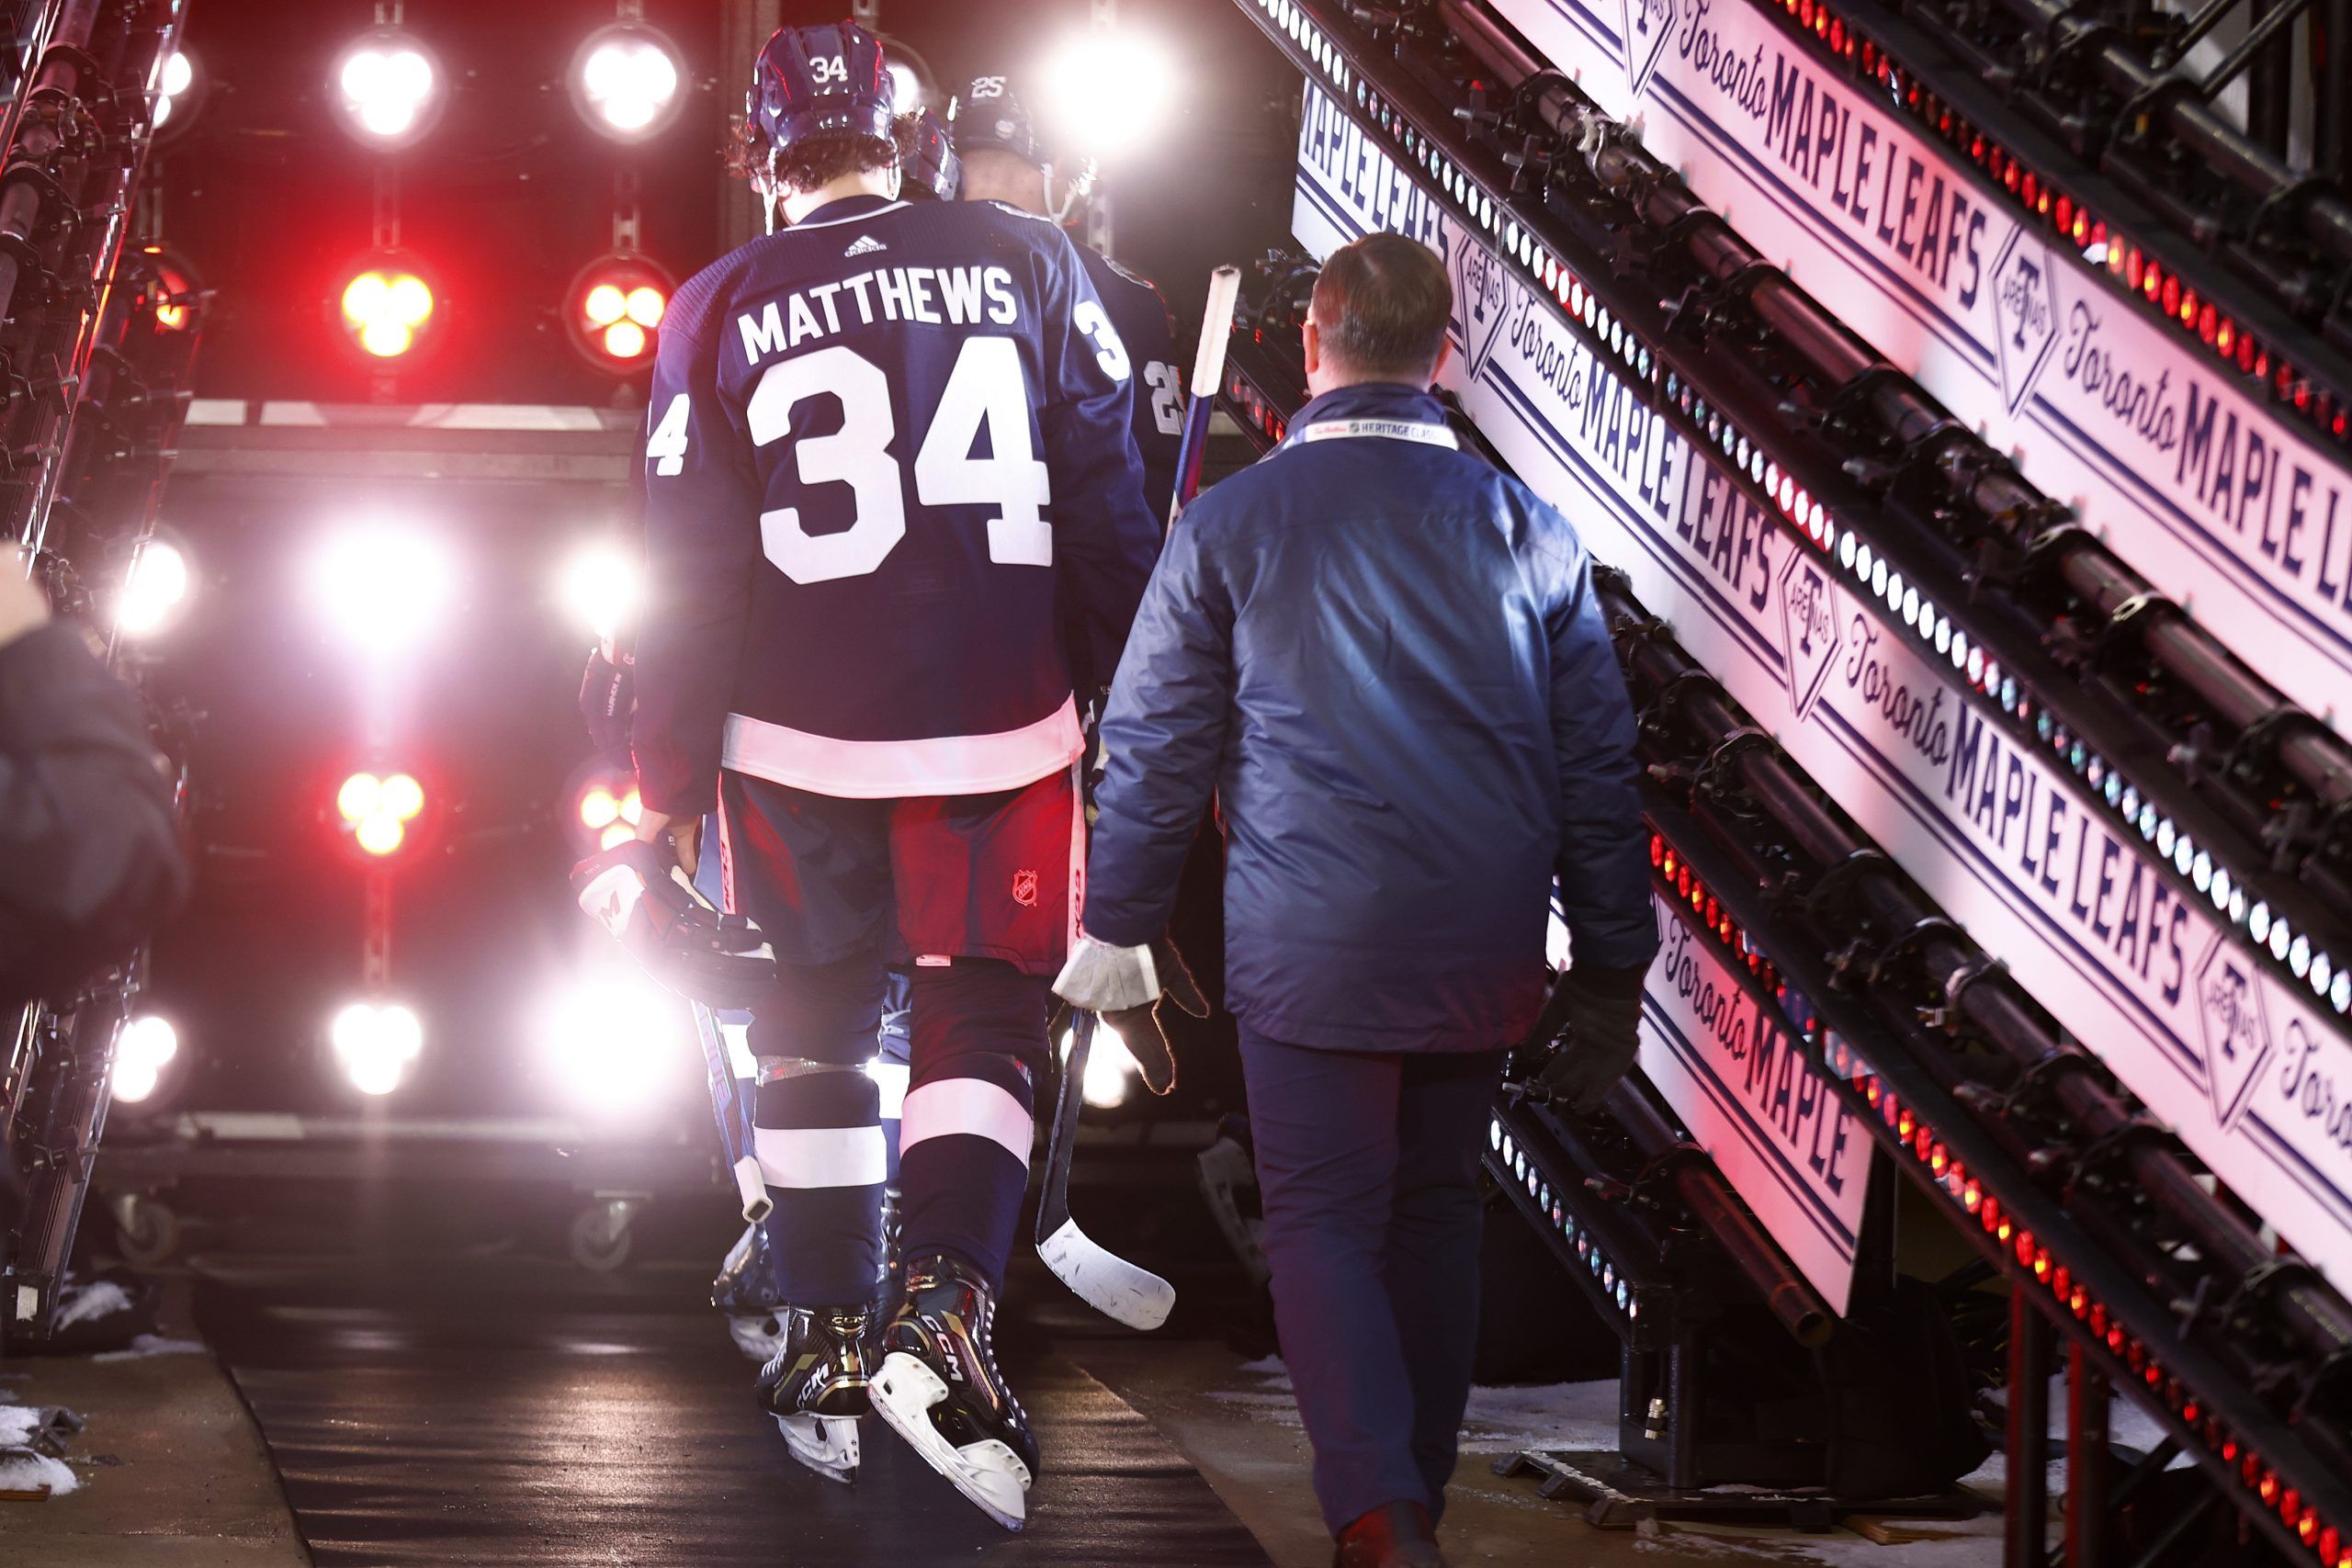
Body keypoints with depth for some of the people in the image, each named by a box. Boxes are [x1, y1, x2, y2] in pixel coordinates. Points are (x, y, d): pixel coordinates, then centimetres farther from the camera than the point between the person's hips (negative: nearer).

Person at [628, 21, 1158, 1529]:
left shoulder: (722, 309, 0)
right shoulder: (1026, 260, 0)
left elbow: (689, 569, 1)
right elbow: (1109, 500, 1)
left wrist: (670, 781, 8)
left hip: (797, 740, 1)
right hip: (1001, 730, -1)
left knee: (816, 1027, 15)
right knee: (986, 1018, 6)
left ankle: (828, 1347, 21)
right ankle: (944, 1312, -14)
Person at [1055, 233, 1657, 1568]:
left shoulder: (1232, 525, -4)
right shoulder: (1526, 530, 3)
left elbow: (1154, 746, 1)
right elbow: (1599, 765, 7)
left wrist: (1118, 930, 12)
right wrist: (1613, 973, 14)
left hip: (1311, 946, -3)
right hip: (1484, 948, 3)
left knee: (1325, 1224, 1)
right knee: (1436, 1214, 18)